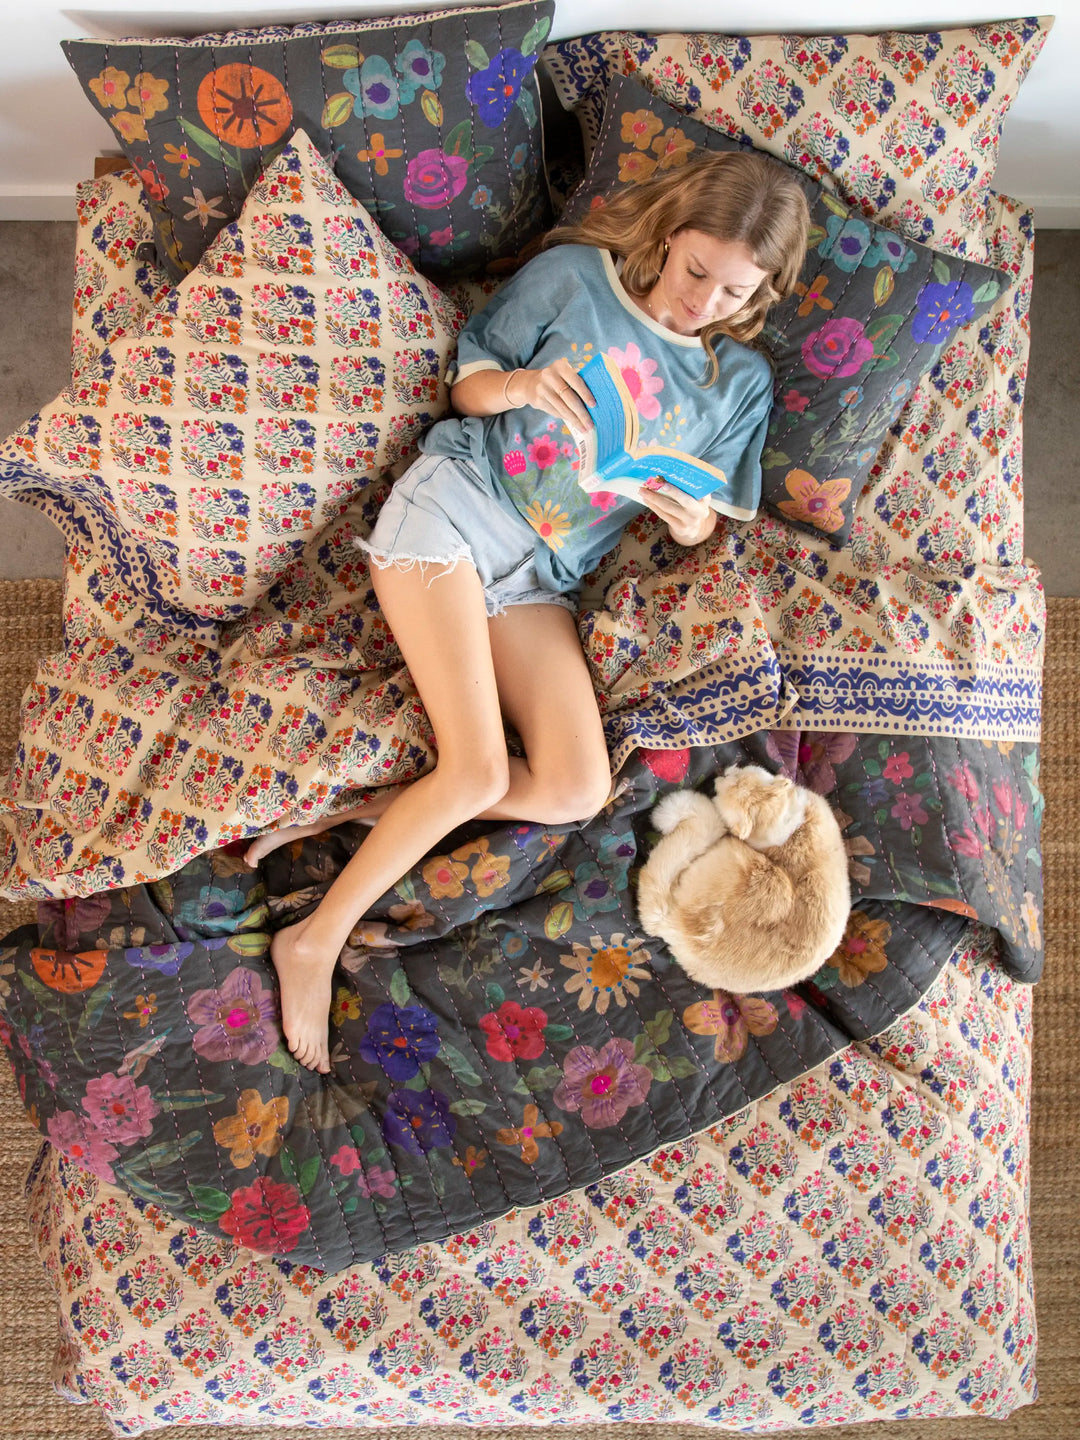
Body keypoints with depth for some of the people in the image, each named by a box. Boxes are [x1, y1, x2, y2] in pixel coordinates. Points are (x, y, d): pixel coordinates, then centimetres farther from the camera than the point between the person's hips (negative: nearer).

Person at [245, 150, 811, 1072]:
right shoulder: (570, 276, 4)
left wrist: (686, 516, -13)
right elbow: (466, 381, 10)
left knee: (578, 790, -16)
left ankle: (343, 811, -4)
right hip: (456, 503, -3)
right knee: (478, 771, -20)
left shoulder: (741, 381, 10)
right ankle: (316, 941, -4)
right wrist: (520, 385, -13)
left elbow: (705, 526, 12)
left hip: (542, 578, 4)